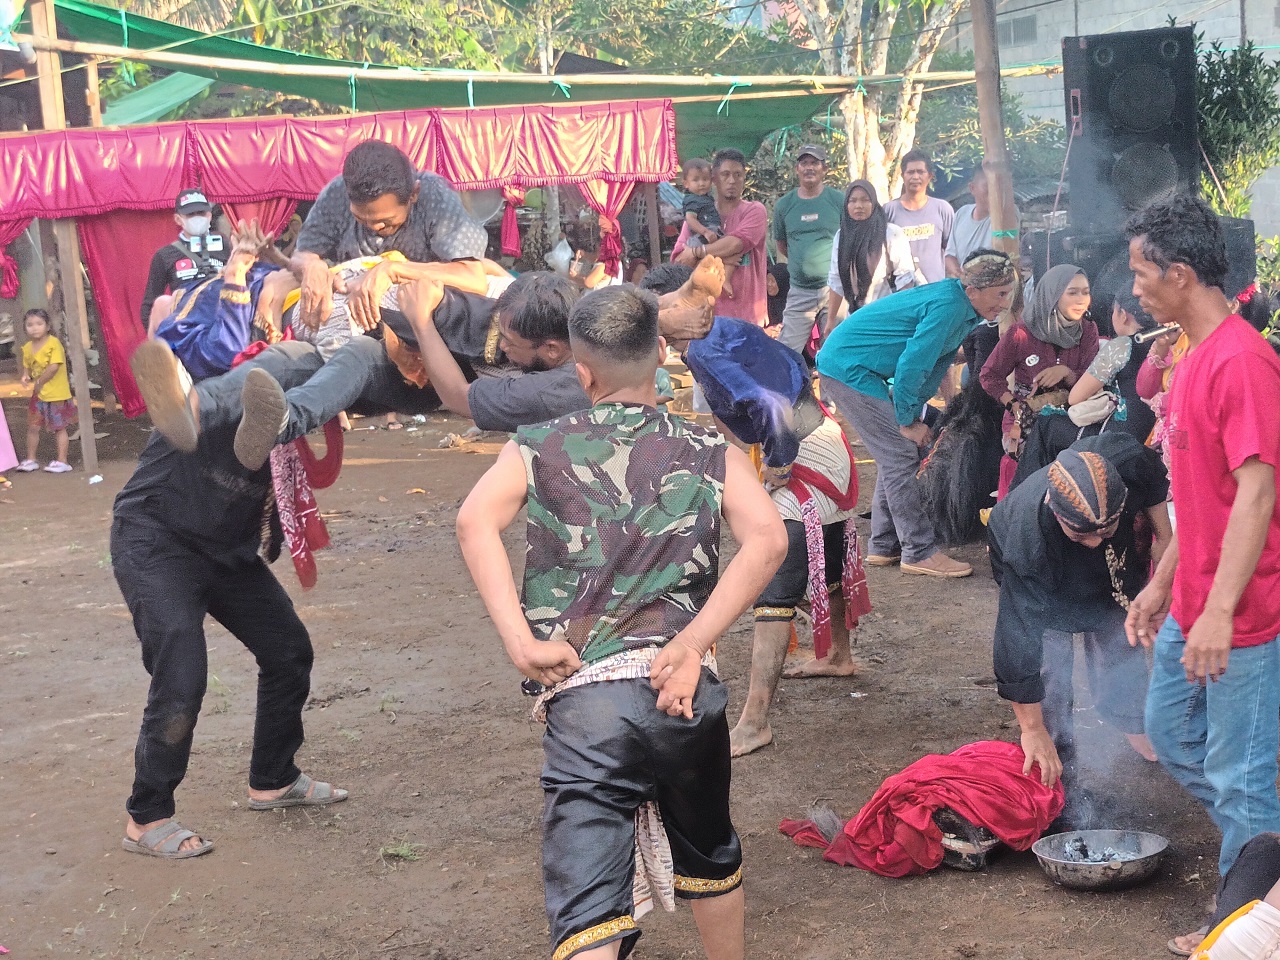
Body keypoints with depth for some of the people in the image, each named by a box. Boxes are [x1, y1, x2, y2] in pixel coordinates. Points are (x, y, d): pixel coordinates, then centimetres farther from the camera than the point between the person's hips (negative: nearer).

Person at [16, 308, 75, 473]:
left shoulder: (54, 343, -16)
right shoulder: (28, 348, 4)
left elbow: (54, 367, -24)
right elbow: (27, 365, 15)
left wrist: (39, 382, -19)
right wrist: (26, 375, -7)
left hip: (57, 394, -6)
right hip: (38, 395, 6)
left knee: (59, 428, 3)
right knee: (33, 427, 8)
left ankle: (62, 461, 10)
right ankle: (30, 460, 20)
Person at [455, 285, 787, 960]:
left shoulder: (540, 449, 7)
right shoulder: (709, 453, 10)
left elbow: (475, 522, -12)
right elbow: (767, 539, -9)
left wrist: (520, 643, -13)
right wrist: (692, 644, -10)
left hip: (582, 700, -2)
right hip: (688, 695, 3)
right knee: (710, 858, 28)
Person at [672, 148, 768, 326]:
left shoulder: (755, 211, 4)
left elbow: (736, 244, -15)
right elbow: (678, 261, 0)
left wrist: (696, 253, -7)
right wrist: (718, 257, -11)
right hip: (707, 311, 2)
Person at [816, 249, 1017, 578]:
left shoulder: (962, 307, 8)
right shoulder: (948, 307, -23)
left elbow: (935, 366, 15)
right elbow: (911, 366, -23)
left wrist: (913, 415, 9)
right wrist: (908, 421, -11)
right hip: (849, 369, -10)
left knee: (895, 454, 13)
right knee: (900, 456, -10)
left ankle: (884, 546, 19)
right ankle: (919, 552, -6)